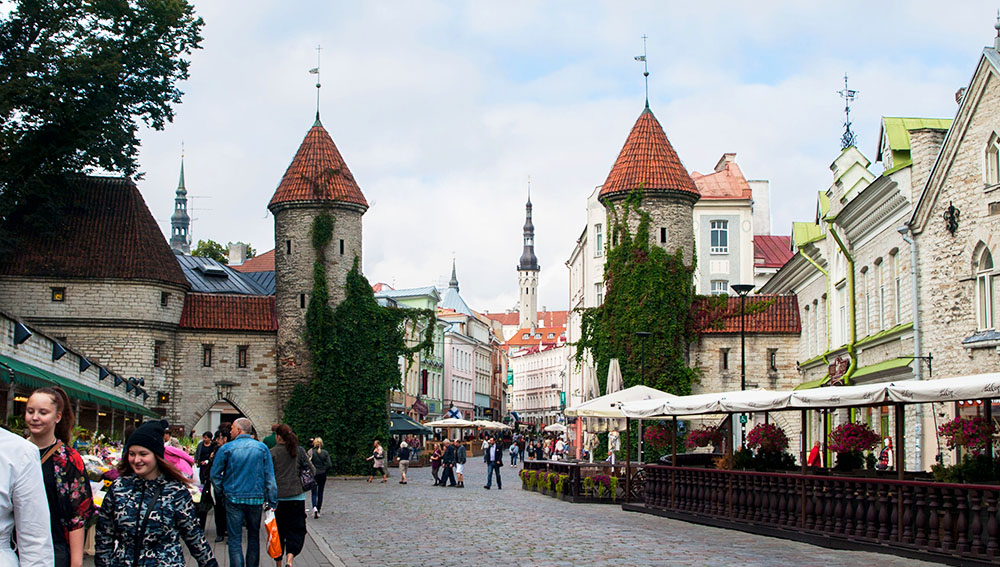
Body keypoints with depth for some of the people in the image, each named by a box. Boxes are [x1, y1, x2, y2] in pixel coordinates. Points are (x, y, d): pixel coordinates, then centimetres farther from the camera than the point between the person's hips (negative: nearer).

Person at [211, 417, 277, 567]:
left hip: (234, 498, -2)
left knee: (235, 539, 1)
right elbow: (270, 477, -2)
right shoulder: (262, 448, 0)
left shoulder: (226, 448, -5)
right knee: (253, 536, 16)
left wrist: (221, 492, 14)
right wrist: (272, 502, 1)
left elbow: (215, 474, 0)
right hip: (256, 498, 2)